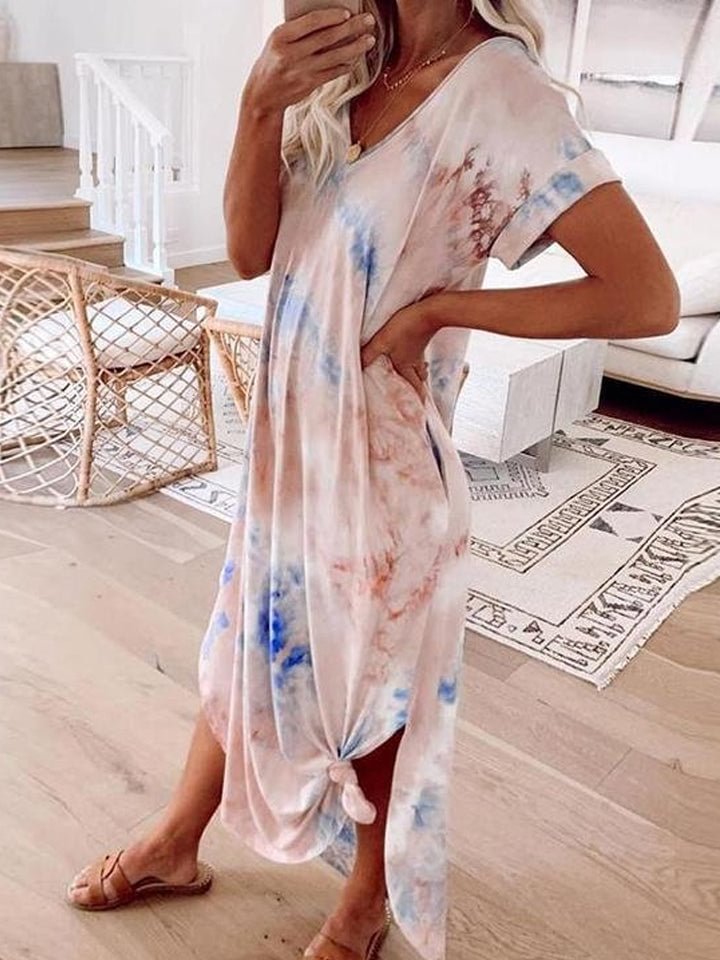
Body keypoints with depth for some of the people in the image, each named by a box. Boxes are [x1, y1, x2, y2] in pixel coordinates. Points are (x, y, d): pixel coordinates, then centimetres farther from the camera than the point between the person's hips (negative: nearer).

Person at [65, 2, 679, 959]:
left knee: (377, 684, 13)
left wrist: (435, 308, -18)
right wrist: (260, 104, -18)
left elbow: (647, 296, -23)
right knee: (248, 645, 22)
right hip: (288, 430, 7)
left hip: (381, 451, -6)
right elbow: (251, 252, -2)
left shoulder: (501, 91, -17)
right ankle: (175, 843, 47)